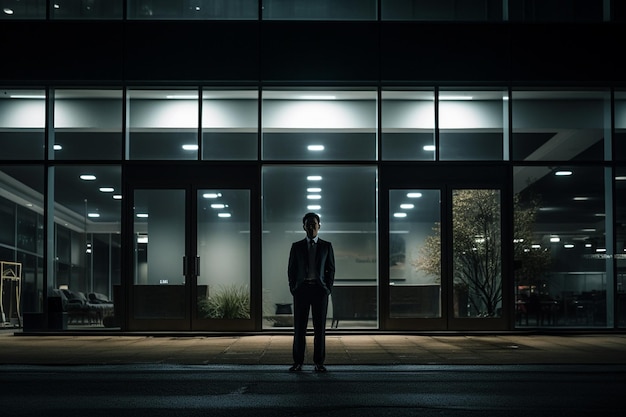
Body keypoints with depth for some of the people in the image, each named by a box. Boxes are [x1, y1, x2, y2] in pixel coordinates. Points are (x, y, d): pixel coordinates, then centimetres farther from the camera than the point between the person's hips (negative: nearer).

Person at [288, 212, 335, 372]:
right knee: (299, 327, 0)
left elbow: (331, 269, 8)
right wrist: (293, 289, 0)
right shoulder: (296, 246, 8)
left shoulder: (326, 246, 8)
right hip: (301, 289, 0)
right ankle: (298, 362, 6)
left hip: (320, 289, 0)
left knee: (320, 328, 1)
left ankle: (319, 362, 7)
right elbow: (291, 269, 9)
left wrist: (328, 288, -1)